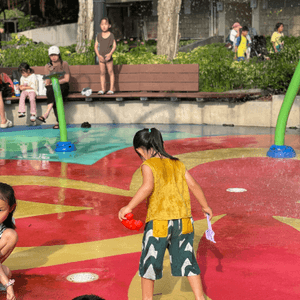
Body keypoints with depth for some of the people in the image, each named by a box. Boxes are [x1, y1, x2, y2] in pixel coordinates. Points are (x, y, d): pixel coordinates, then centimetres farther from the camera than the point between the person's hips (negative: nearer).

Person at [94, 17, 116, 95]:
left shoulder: (111, 35, -4)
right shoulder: (99, 35, 2)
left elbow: (114, 46, -5)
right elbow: (96, 46, 3)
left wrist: (110, 54, -20)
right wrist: (99, 55, -10)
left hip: (108, 57, -3)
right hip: (101, 57, 3)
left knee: (110, 72, 2)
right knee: (102, 72, 5)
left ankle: (111, 89, 6)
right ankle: (102, 89, 9)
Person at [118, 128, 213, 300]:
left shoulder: (148, 165, -7)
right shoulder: (177, 163, 9)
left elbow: (148, 187, -24)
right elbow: (194, 185, 10)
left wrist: (129, 207, -22)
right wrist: (205, 206, 21)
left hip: (160, 222, -5)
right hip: (183, 220, 5)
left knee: (149, 263, 13)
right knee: (187, 261, 18)